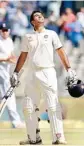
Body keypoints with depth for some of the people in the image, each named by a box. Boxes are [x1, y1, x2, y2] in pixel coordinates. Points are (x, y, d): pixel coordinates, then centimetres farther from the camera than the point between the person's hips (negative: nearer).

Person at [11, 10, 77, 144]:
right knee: (28, 107, 2)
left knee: (53, 106, -12)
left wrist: (69, 69, -7)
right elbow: (23, 56, 17)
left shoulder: (51, 34, 8)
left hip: (48, 73, -3)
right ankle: (33, 138, 10)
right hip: (32, 74, 3)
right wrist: (16, 73, 9)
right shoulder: (28, 37, 14)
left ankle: (58, 137, -15)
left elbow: (61, 52, 2)